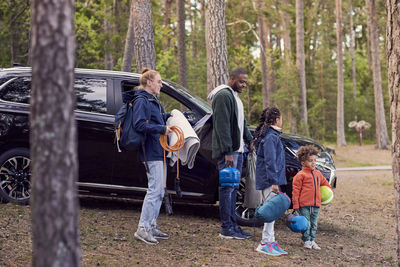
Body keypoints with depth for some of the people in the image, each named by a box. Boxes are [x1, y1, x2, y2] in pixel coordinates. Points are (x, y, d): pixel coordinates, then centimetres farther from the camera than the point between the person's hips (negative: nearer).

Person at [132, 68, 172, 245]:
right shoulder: (141, 101, -11)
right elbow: (140, 124, -21)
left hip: (159, 151, 10)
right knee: (155, 189, -13)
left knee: (158, 191, 11)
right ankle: (142, 229, -11)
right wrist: (162, 129, -22)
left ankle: (152, 226, 17)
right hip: (151, 152, -10)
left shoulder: (154, 101, 20)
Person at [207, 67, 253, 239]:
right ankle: (226, 229, -5)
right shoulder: (223, 96, -14)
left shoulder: (234, 96, 19)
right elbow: (222, 125, -20)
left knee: (233, 188, 11)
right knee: (227, 188, -8)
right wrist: (227, 152, -23)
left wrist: (249, 140, 25)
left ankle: (233, 226, 15)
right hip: (228, 151, -10)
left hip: (237, 150, 10)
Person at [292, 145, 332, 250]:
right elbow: (295, 191, -9)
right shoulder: (300, 175, -8)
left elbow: (325, 183, 33)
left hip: (316, 205, 6)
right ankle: (307, 241, 11)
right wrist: (296, 206, -12)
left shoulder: (318, 174, 12)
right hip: (304, 205, -6)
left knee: (314, 224, 11)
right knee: (306, 224, 0)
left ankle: (312, 240, 20)